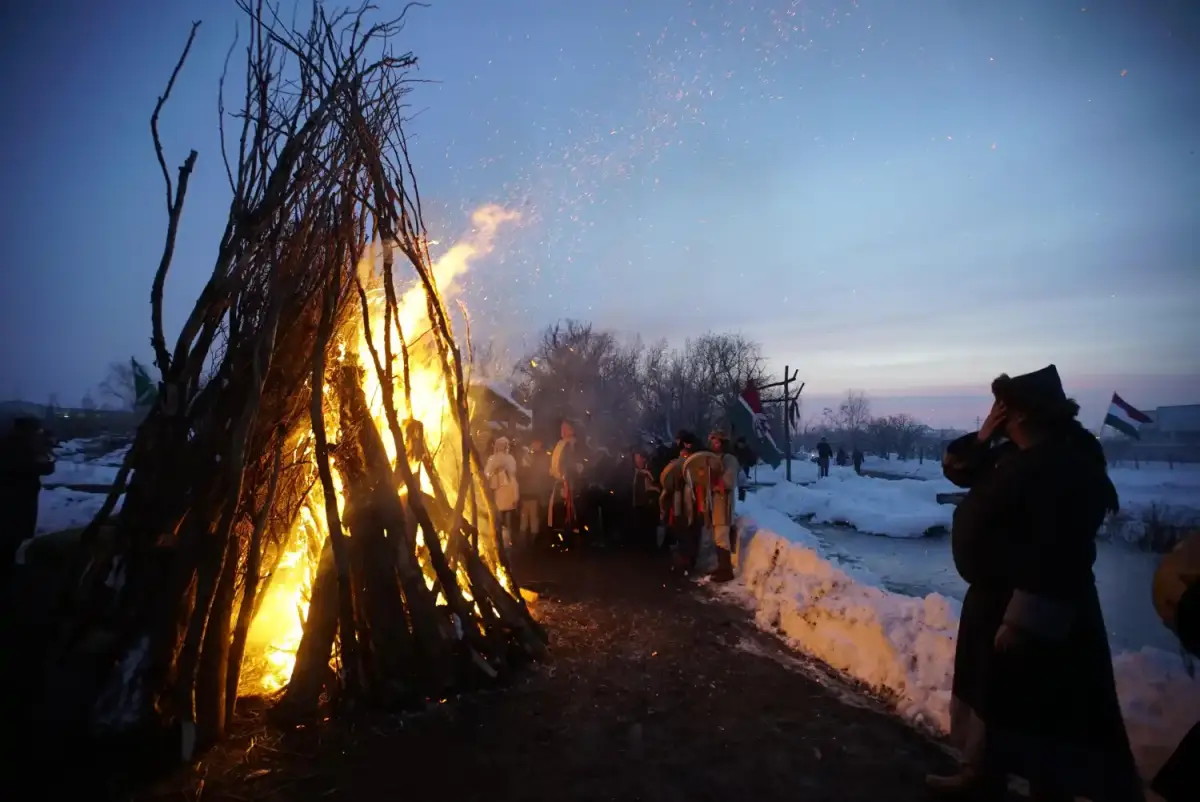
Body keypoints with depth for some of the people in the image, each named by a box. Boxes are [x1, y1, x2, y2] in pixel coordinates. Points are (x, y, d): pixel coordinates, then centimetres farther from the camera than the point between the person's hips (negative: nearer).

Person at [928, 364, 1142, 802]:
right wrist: (981, 439, -1)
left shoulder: (1065, 467, -24)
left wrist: (1023, 621, -27)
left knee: (1040, 713, 4)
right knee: (990, 695, 22)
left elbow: (1058, 555, -28)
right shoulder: (1017, 455, 7)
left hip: (1034, 609, -11)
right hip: (996, 597, 11)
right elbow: (958, 470, 18)